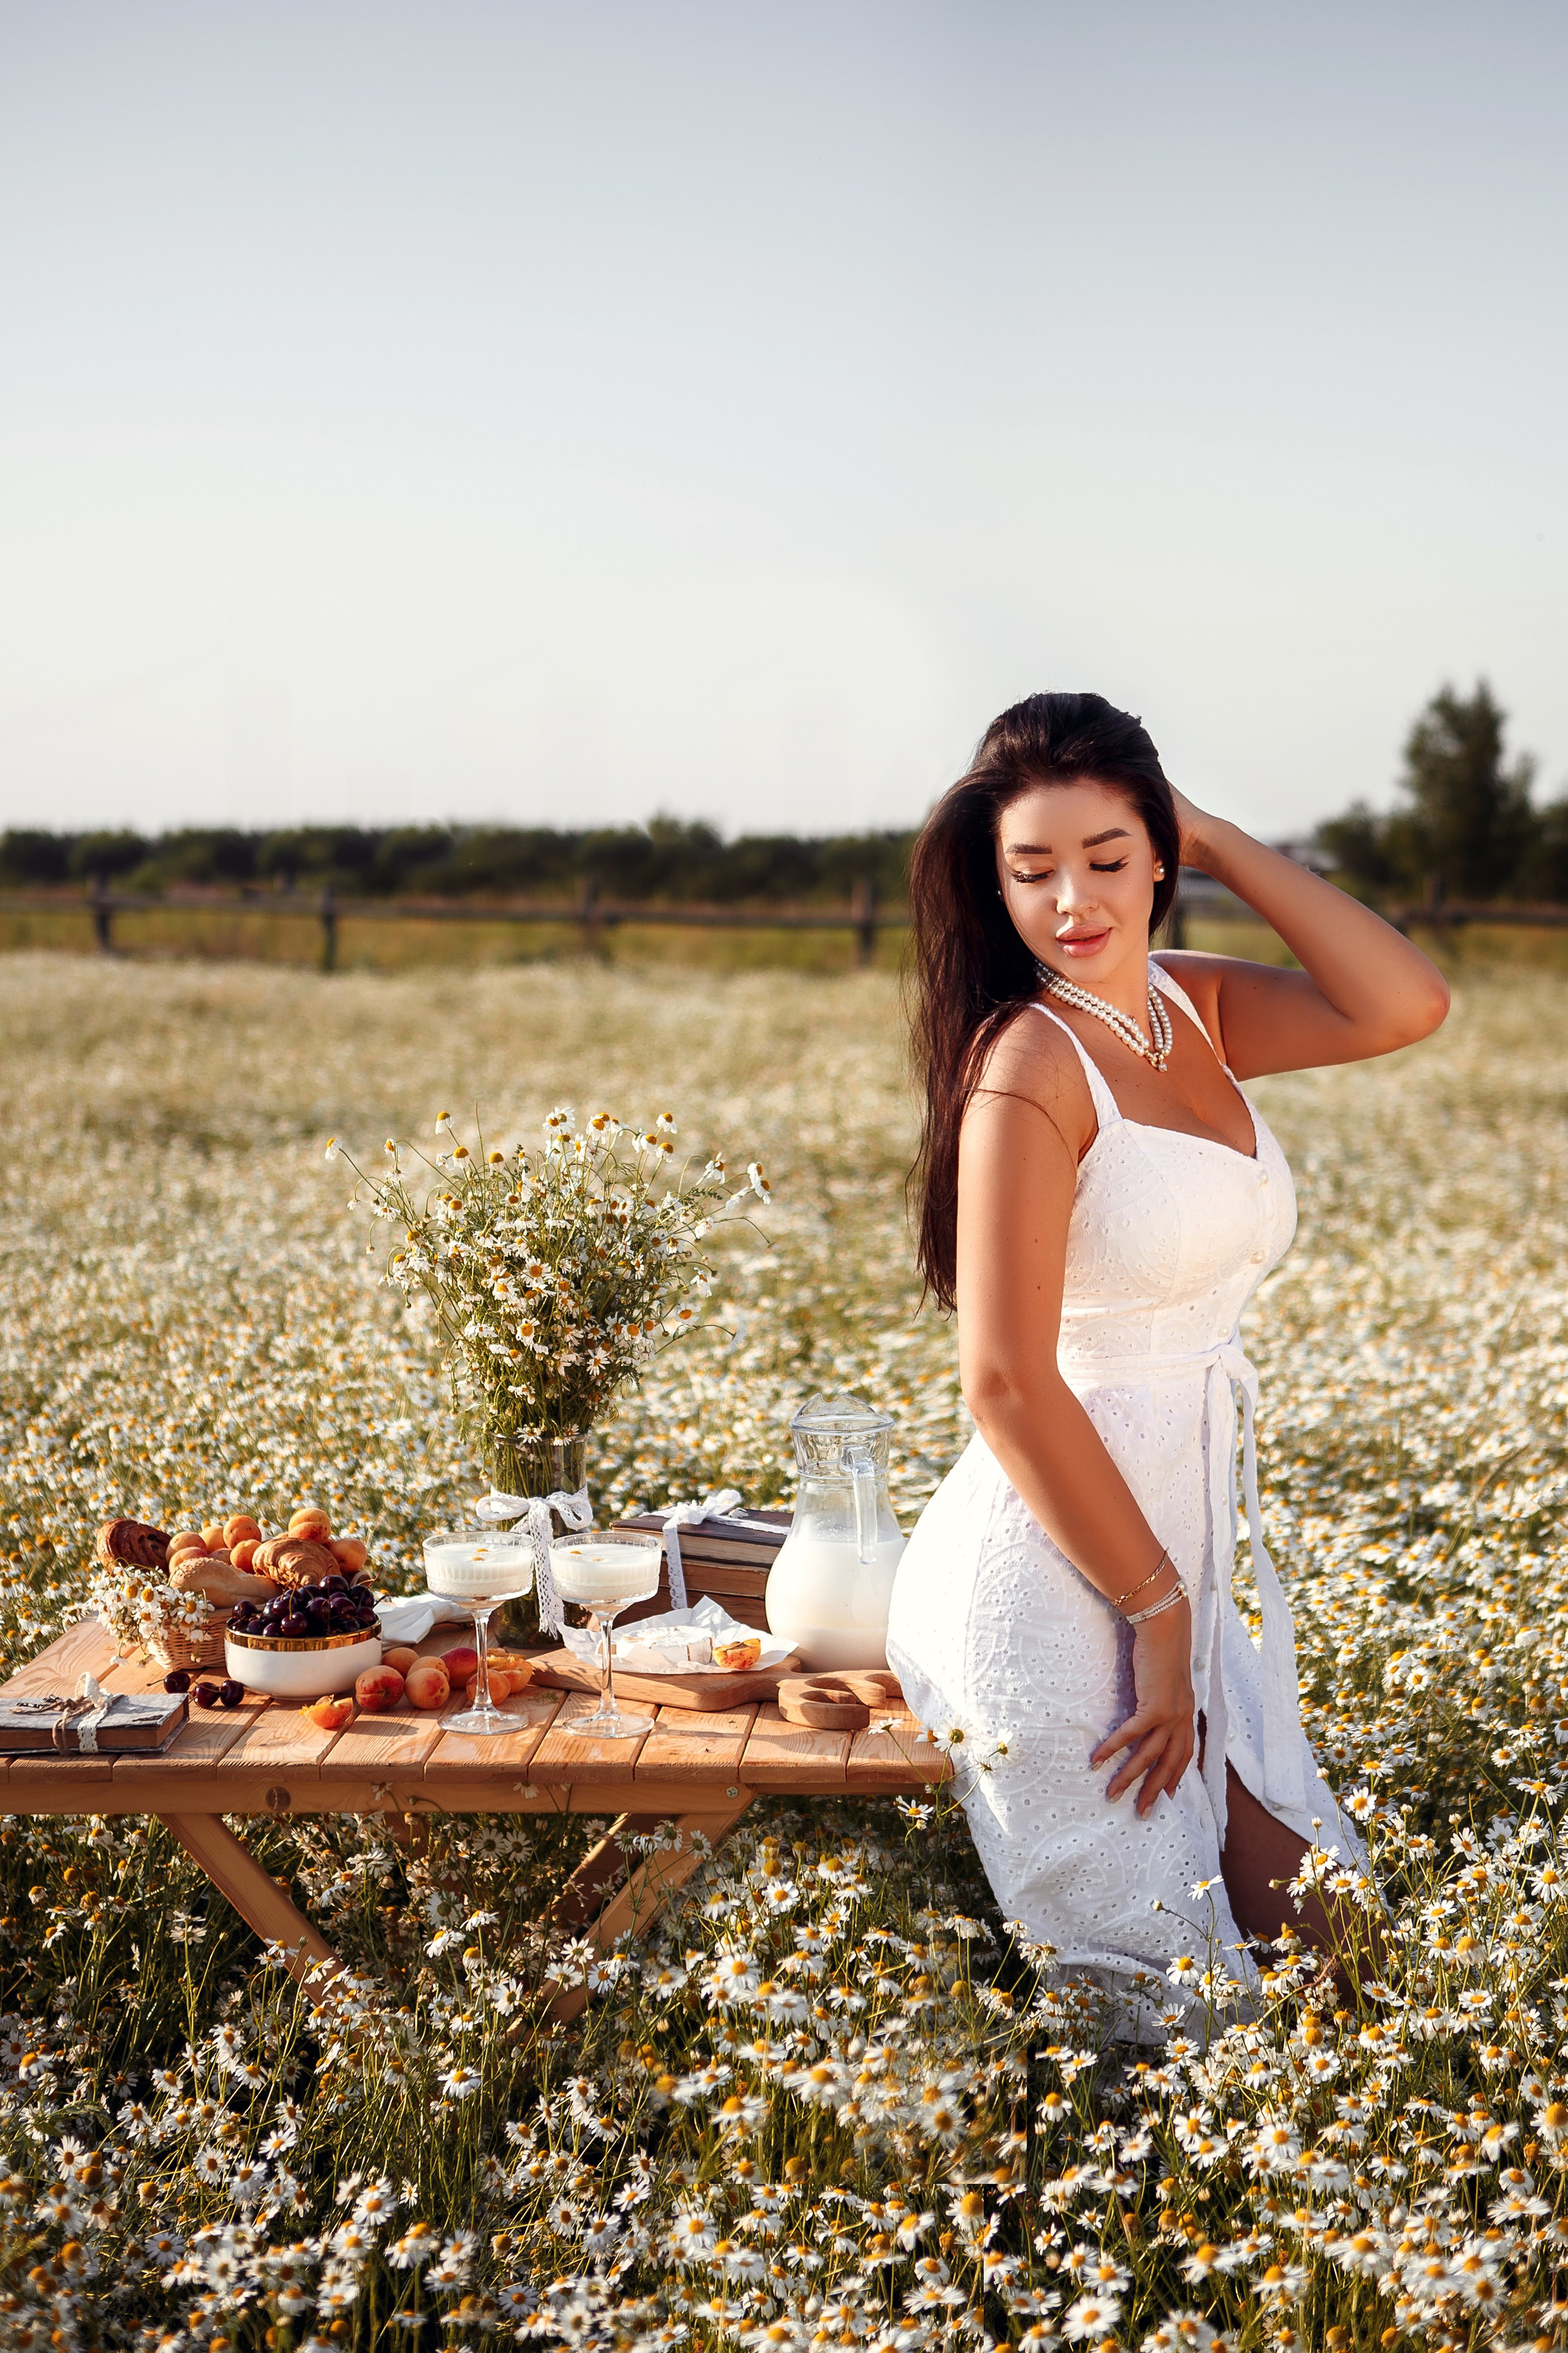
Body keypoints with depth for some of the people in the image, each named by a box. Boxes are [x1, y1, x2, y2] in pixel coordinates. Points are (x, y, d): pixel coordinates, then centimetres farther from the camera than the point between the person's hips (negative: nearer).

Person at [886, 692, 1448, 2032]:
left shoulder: (1195, 1011, 7)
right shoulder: (1030, 1058, -16)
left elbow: (1405, 1006, -9)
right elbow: (1006, 1383, -20)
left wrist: (1214, 839, -6)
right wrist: (1159, 1613, -16)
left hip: (1171, 1550, 8)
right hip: (1050, 1576, -8)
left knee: (1300, 1933, 9)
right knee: (1157, 1992, 2)